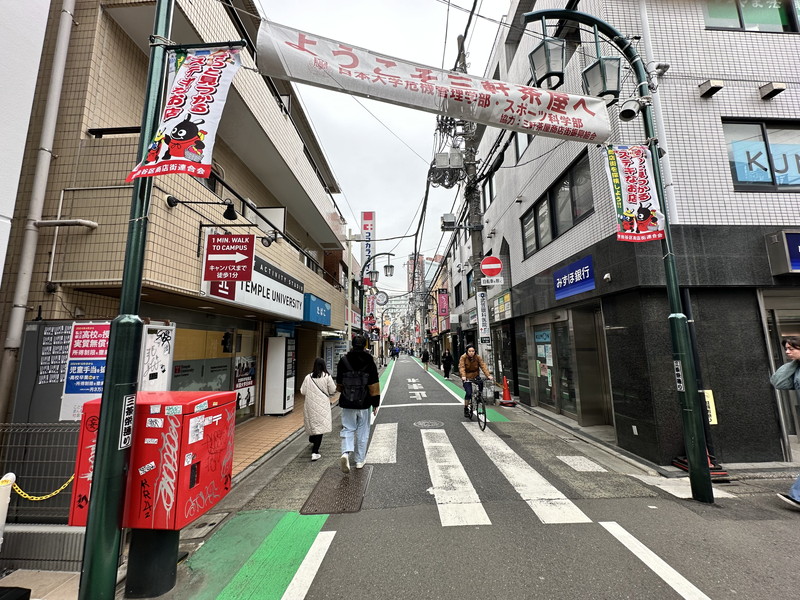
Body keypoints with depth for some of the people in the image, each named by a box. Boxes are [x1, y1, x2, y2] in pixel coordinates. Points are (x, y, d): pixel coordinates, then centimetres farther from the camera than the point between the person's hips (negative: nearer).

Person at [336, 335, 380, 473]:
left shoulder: (343, 361, -4)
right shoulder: (369, 362, -8)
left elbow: (339, 384, 6)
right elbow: (374, 386, -7)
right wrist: (376, 403, 0)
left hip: (347, 403, 1)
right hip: (364, 404, -1)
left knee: (348, 429, 11)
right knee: (362, 431, 12)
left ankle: (346, 452, -12)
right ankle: (360, 460, 22)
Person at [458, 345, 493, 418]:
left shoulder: (478, 357, -9)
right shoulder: (463, 357, -16)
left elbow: (483, 366, -18)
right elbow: (461, 367, -26)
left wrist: (488, 375, -32)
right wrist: (463, 376, -43)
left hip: (475, 375, 3)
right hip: (467, 377, -3)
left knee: (481, 383, -25)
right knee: (468, 393, -14)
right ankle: (466, 409, 6)